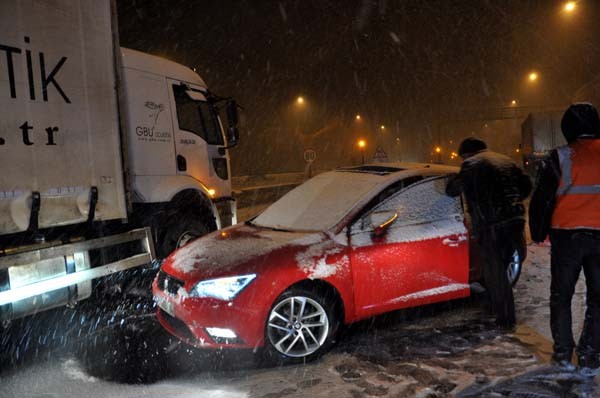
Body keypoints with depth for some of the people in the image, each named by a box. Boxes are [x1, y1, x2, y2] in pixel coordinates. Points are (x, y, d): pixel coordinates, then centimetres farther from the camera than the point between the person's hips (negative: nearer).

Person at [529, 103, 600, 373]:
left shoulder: (560, 158, -7)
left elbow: (541, 200, -4)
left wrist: (538, 234, 8)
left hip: (567, 236, -2)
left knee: (561, 296, 10)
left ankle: (563, 353, 13)